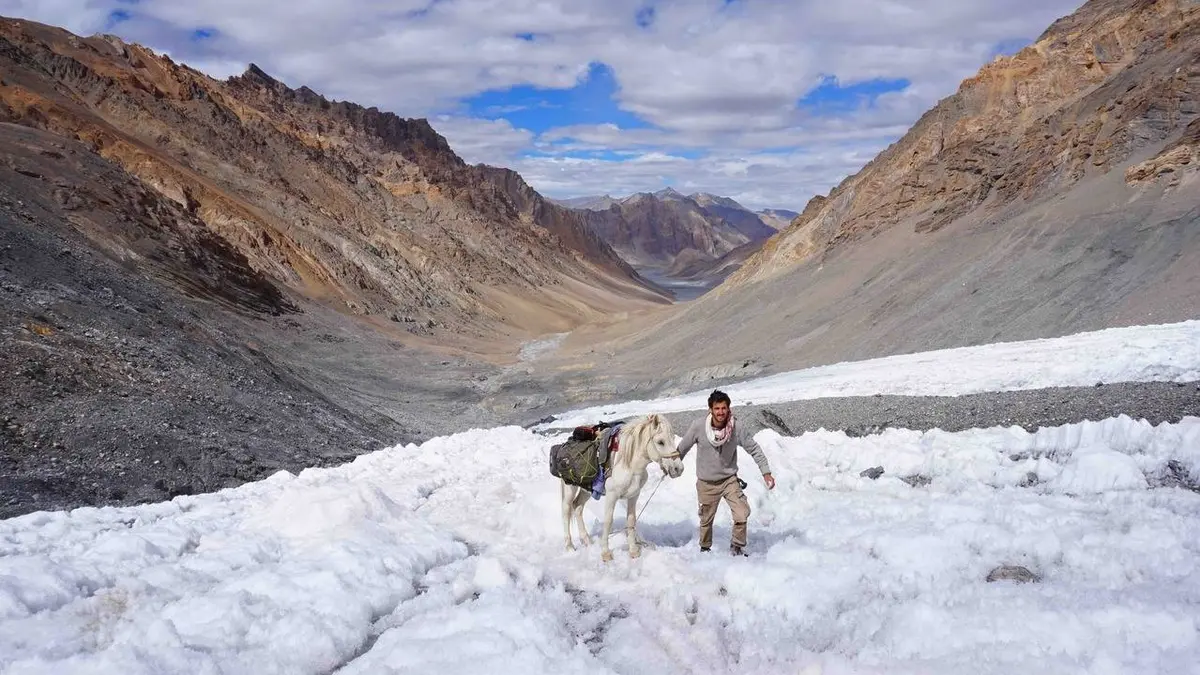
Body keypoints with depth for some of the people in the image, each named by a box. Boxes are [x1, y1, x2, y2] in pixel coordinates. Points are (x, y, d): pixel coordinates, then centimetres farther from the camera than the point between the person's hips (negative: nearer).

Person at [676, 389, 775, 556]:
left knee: (742, 514, -14)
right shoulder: (698, 426, -20)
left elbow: (754, 449, -6)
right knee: (706, 519, 14)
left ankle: (737, 546, 11)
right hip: (706, 483, 0)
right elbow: (682, 448, -3)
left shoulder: (737, 429, -19)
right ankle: (705, 548, 40)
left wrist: (766, 472, -8)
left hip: (729, 479, 0)